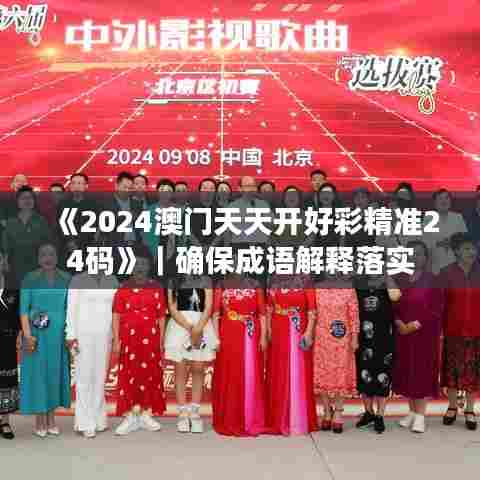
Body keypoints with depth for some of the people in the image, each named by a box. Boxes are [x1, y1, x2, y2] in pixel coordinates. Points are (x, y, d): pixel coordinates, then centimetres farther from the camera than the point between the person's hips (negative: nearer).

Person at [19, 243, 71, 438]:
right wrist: (27, 335, -15)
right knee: (38, 372, 2)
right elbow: (23, 309, -6)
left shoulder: (66, 279, 4)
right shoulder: (29, 279, -3)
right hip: (37, 334, -2)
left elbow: (71, 308, 7)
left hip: (59, 334, 2)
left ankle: (51, 419, 19)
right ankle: (39, 420, 12)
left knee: (55, 373, 8)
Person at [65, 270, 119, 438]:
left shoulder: (112, 280, 7)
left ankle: (97, 419, 16)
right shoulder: (78, 280, -3)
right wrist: (71, 335, -11)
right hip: (83, 334, -3)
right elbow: (71, 309, -5)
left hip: (105, 335, 4)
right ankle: (85, 424, 4)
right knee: (84, 378, -2)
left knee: (100, 377, 7)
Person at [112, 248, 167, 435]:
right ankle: (130, 417, 7)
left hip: (151, 340, 1)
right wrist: (116, 340, -7)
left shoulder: (157, 289, 7)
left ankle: (146, 415, 16)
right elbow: (116, 316, 1)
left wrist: (161, 341, 1)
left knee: (150, 376, 5)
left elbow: (161, 316, 6)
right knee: (128, 376, 0)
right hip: (129, 339, -1)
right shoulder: (123, 289, 4)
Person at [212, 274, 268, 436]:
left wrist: (263, 336, -2)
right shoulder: (222, 285, 8)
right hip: (228, 335, 0)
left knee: (251, 376, 0)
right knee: (228, 376, 2)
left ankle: (252, 421, 9)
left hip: (250, 336, 0)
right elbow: (216, 313, 3)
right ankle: (228, 421, 12)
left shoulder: (255, 285, 8)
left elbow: (262, 313, 6)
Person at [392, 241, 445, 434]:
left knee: (423, 371, 0)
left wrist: (415, 325, -16)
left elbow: (436, 309, -9)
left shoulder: (432, 281, -3)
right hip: (403, 333, 4)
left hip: (425, 334, -3)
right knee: (406, 372, 8)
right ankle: (412, 412, 21)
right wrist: (399, 323, -11)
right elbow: (392, 306, 5)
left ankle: (420, 416, 7)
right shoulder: (399, 280, 6)